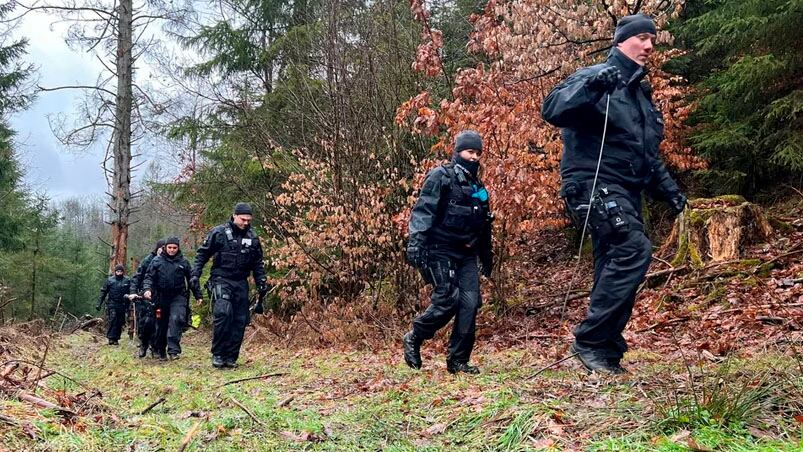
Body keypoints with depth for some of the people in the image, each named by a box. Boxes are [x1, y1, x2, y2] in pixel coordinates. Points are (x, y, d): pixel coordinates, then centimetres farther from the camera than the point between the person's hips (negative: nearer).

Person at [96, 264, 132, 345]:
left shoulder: (127, 281, 4)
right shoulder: (110, 280, 2)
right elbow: (103, 292, 6)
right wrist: (99, 303, 3)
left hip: (122, 305, 2)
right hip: (112, 304, -2)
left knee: (120, 323, 4)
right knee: (112, 320, -13)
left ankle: (116, 339, 12)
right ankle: (111, 338, -12)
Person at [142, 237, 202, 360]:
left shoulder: (183, 262, 7)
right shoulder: (157, 261, 6)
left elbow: (191, 280, 11)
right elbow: (149, 277, 3)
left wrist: (198, 295, 10)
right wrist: (147, 289, -15)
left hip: (178, 296, -1)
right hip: (162, 297, 1)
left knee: (176, 320, -19)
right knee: (161, 324, 9)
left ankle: (174, 350, -19)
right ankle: (160, 350, 25)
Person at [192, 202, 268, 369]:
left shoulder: (253, 237, 8)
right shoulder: (218, 232, -4)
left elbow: (258, 263, 18)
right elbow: (202, 253, 1)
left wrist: (262, 282, 11)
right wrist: (196, 274, -7)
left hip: (241, 283, 5)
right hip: (221, 280, -4)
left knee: (240, 321, 2)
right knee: (223, 313, -23)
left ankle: (231, 357, 11)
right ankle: (217, 354, -11)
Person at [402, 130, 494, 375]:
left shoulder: (477, 187, 20)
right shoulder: (441, 177, -3)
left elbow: (484, 226, 27)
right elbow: (423, 211, -14)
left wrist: (486, 257, 28)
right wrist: (415, 242, -26)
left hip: (466, 255, 7)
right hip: (440, 251, -7)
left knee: (470, 304, -4)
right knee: (447, 301, -15)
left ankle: (458, 361, 5)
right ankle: (413, 339, 9)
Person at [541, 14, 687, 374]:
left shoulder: (641, 93, 22)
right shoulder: (594, 78, -4)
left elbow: (647, 155, 29)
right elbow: (552, 110, -23)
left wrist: (667, 188, 18)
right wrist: (590, 85, -35)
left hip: (627, 193, 9)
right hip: (595, 185, -9)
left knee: (616, 270, 6)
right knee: (634, 249, -25)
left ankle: (607, 352, 12)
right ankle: (590, 339, -18)